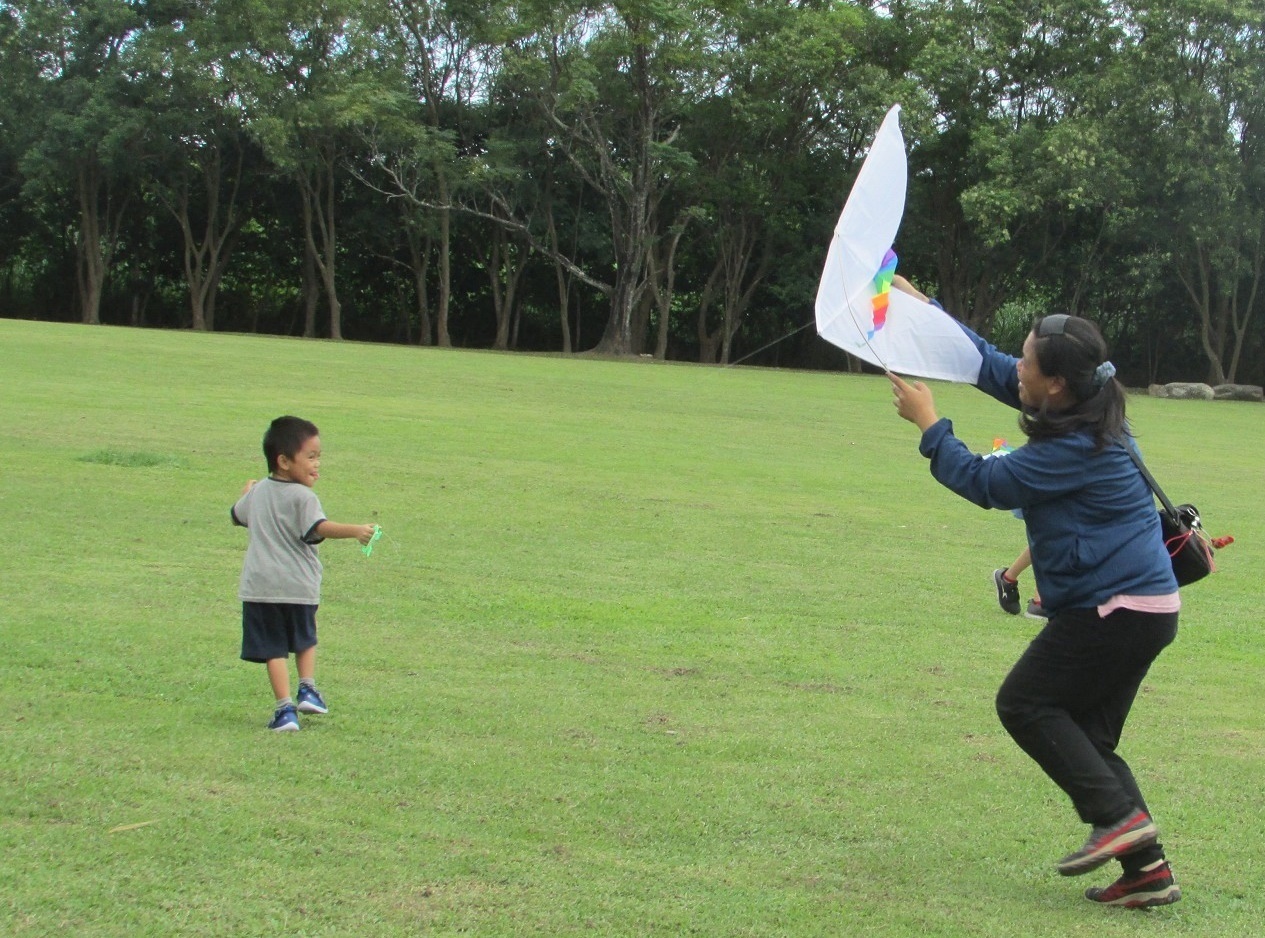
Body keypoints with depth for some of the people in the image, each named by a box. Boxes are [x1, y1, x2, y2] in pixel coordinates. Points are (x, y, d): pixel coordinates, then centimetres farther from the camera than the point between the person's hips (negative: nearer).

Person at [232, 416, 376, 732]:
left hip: (260, 586, 3)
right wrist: (354, 531, -36)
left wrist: (246, 492, 48)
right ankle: (307, 689, 16)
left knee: (274, 649, 1)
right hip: (298, 586, -3)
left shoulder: (257, 493, 9)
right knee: (305, 639, 23)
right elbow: (318, 528, -28)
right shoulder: (302, 497, -11)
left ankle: (285, 708, -7)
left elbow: (237, 515, 29)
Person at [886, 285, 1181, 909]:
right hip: (1144, 605, 10)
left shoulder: (1077, 446, -22)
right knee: (1085, 735, 12)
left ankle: (1118, 815, -6)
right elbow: (987, 363, 17)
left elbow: (984, 482, -13)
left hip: (1115, 609, -10)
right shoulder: (1083, 409, 6)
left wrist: (927, 422, -3)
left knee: (1024, 703, 0)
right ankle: (1146, 868, 9)